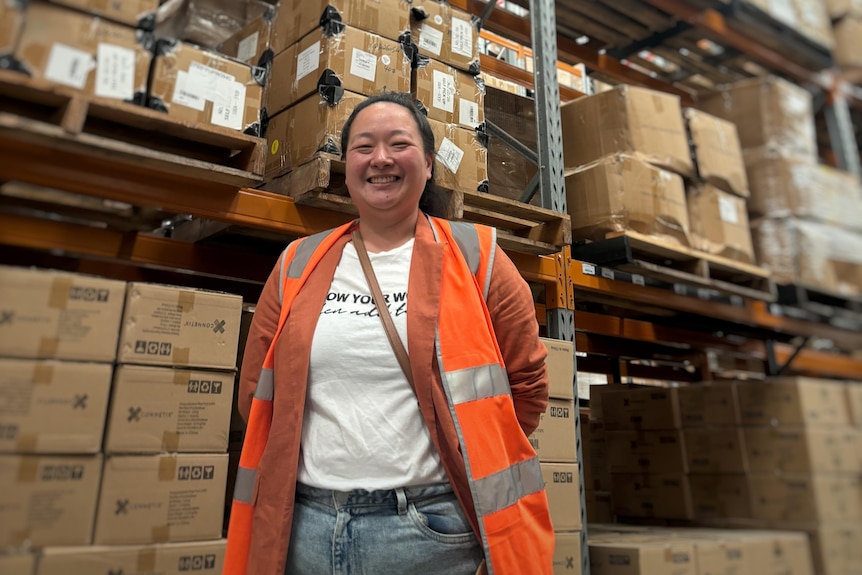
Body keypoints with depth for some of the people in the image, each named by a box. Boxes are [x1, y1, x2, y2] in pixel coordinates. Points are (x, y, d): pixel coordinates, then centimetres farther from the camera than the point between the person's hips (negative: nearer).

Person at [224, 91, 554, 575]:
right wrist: (327, 470, 6)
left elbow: (526, 381, 1)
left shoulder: (475, 258, -3)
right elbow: (257, 393, 11)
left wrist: (464, 468, 1)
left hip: (429, 530, -2)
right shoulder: (298, 265, 5)